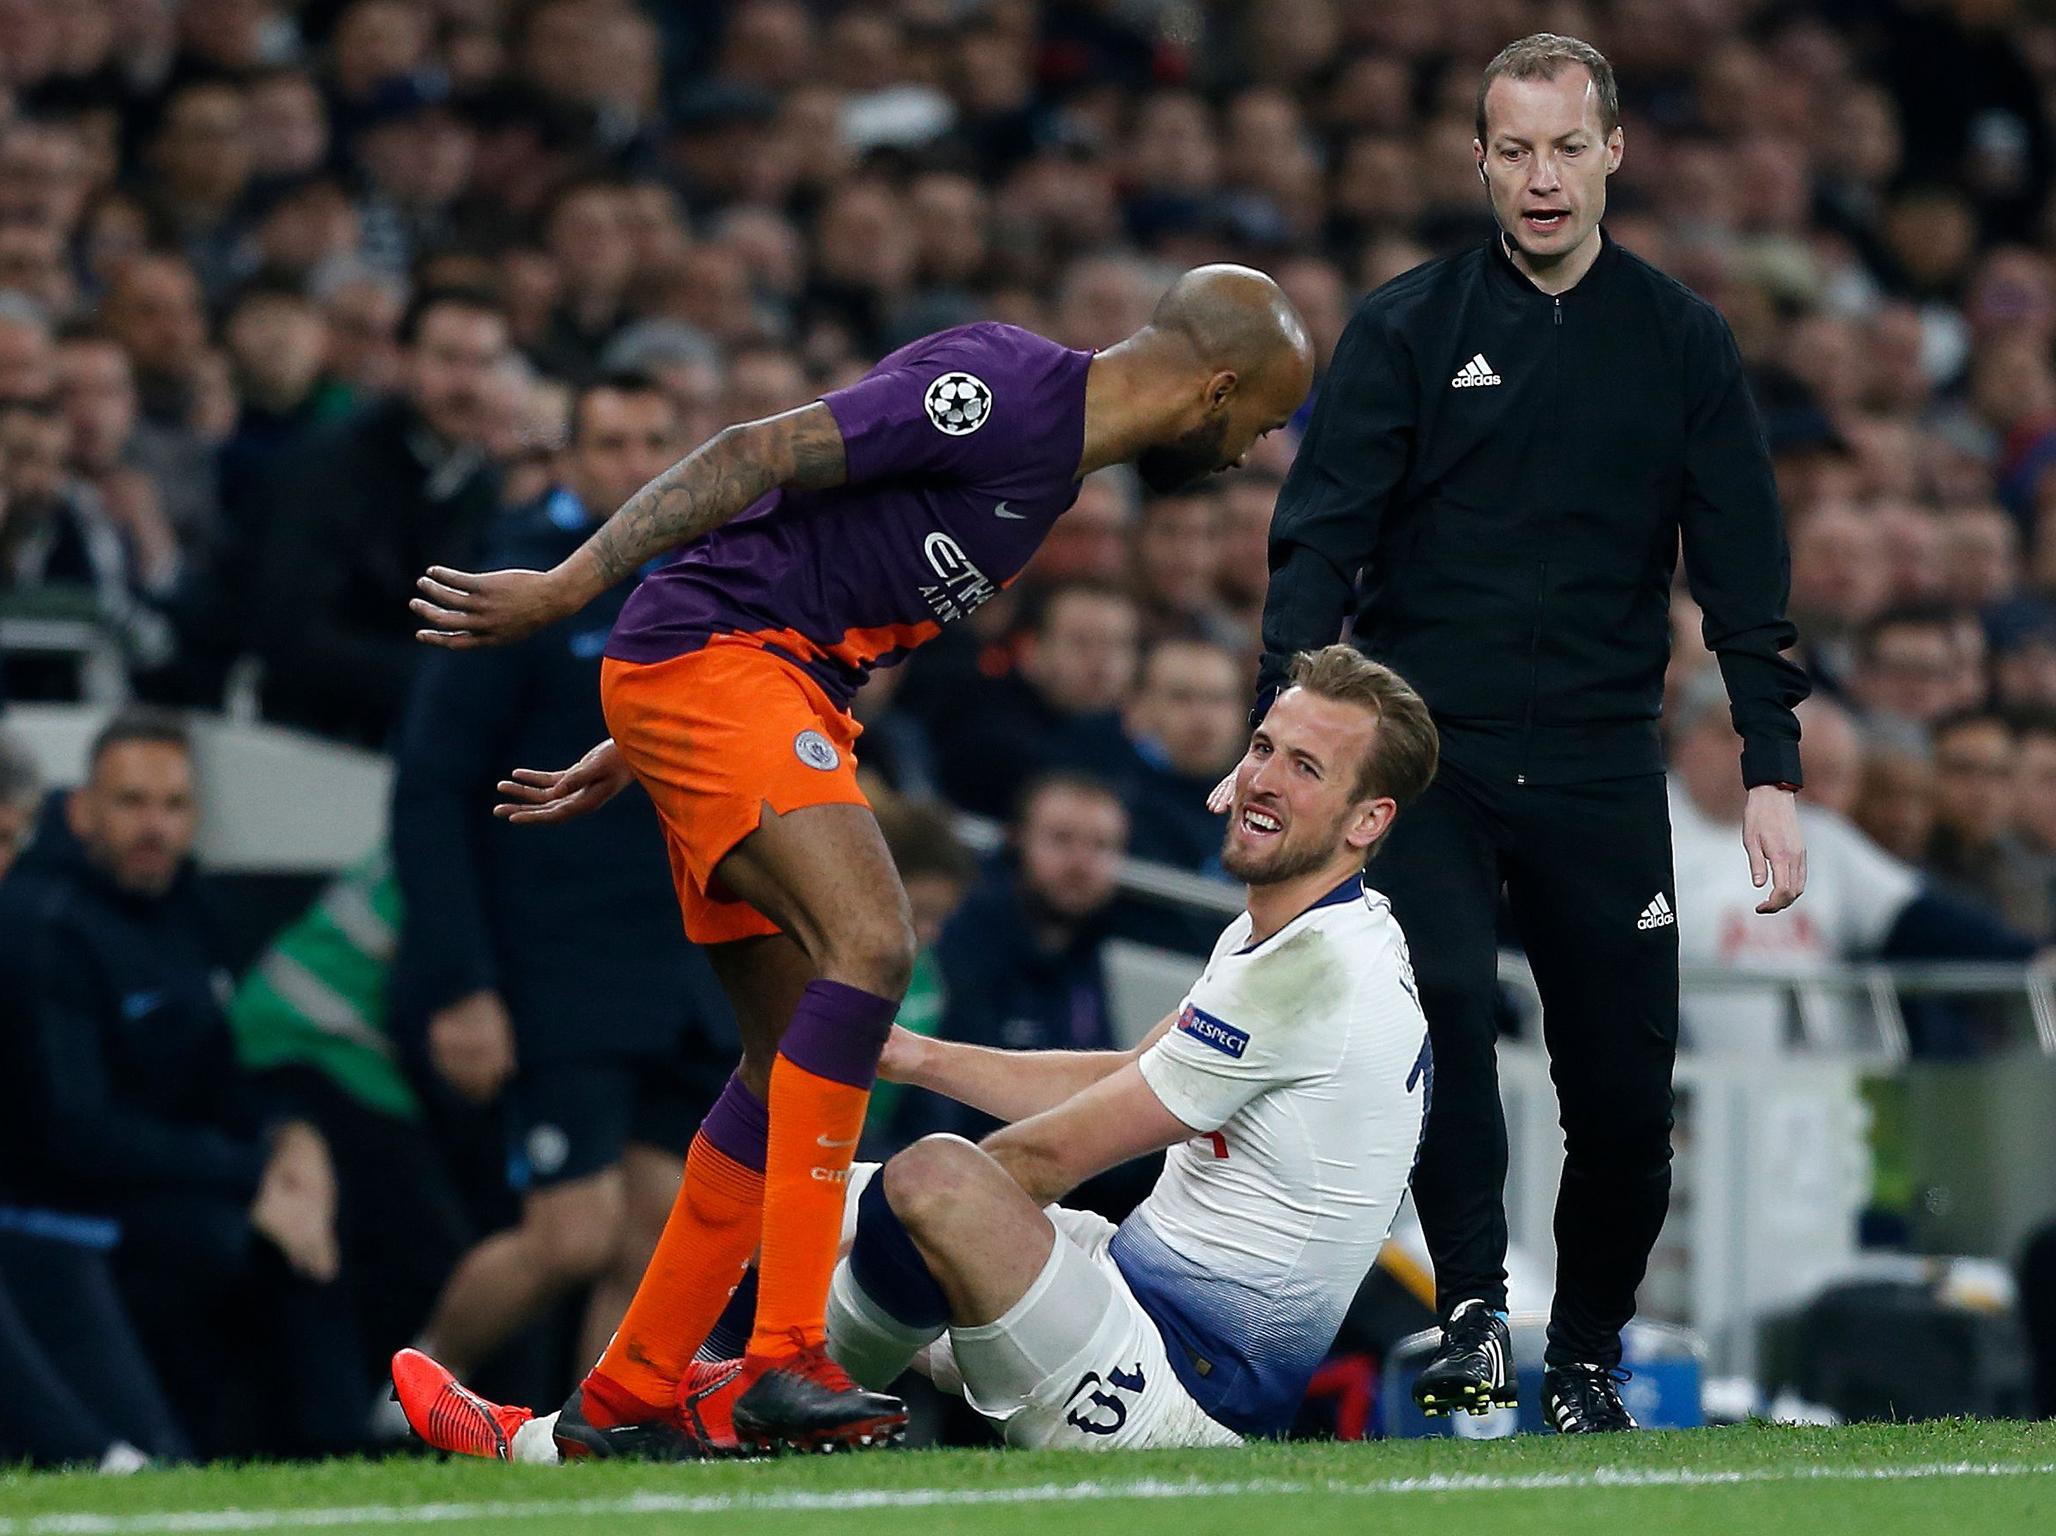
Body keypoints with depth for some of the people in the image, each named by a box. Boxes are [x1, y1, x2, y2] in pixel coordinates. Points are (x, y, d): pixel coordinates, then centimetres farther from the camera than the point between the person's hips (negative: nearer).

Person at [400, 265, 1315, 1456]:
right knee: (870, 943, -25)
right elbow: (760, 455, -18)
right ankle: (788, 1358, -27)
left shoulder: (1056, 461, 18)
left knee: (797, 1061, 8)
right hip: (705, 655, -10)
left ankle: (625, 1399, 14)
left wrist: (638, 747, 25)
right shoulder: (1005, 390, -14)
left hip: (784, 687, 10)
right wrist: (568, 588, -21)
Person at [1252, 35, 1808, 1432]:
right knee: (1442, 1000, -24)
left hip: (1601, 765, 2)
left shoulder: (1682, 343, 8)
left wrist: (1773, 772, -1)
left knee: (1625, 1080, 0)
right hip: (1427, 747, -2)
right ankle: (1473, 1304, -16)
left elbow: (1744, 569, 7)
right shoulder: (1407, 329, 3)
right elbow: (1322, 533, -1)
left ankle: (1588, 1356, 18)